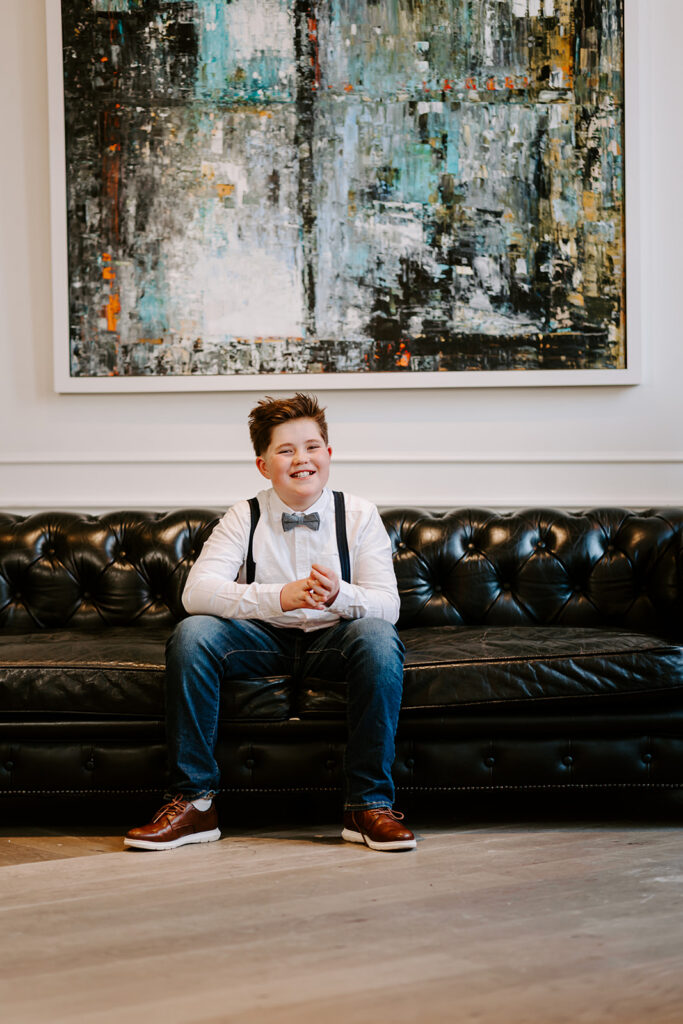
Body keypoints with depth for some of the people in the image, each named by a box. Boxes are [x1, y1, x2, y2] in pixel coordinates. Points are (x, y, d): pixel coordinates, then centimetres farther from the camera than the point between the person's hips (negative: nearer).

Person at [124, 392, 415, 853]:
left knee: (379, 637, -32)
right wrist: (280, 597, -32)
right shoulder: (245, 518, -1)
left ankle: (369, 804, -25)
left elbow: (387, 605, -9)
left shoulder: (359, 515, -1)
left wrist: (340, 595, -33)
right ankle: (193, 801, -20)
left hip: (332, 641, 0)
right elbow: (197, 591, -17)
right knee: (192, 634, -27)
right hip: (264, 640, 1)